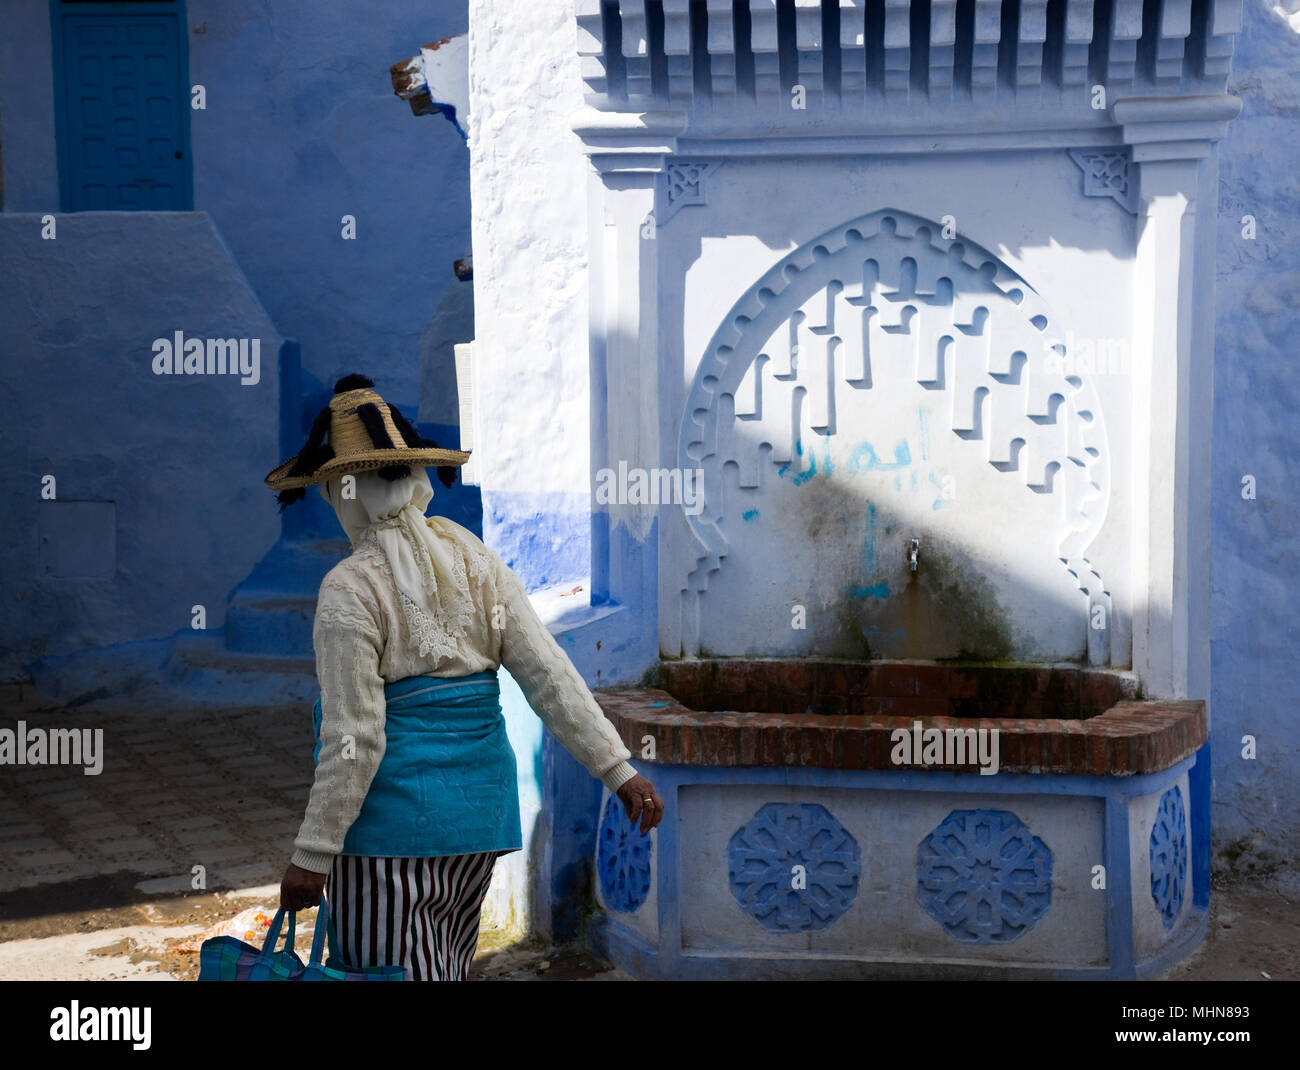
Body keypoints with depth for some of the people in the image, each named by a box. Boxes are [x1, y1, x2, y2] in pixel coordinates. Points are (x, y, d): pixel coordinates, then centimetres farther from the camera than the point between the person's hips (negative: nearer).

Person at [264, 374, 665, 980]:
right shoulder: (478, 564, 3)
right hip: (480, 811, 7)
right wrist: (618, 769, 1)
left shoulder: (350, 589, -14)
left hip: (392, 815, -7)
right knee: (445, 972, 20)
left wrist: (311, 855, -11)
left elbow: (354, 738, -17)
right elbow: (552, 676, -2)